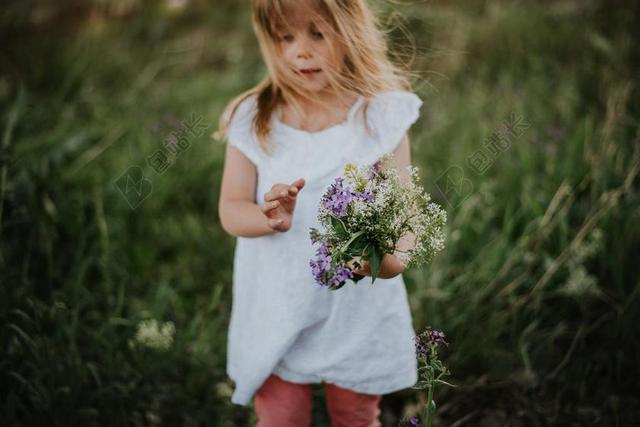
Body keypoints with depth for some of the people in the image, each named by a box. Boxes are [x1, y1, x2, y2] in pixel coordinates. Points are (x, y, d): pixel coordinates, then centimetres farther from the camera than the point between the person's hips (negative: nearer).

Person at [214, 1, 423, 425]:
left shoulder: (382, 117, -10)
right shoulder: (253, 119, -7)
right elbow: (231, 210, -6)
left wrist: (391, 255, -36)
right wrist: (270, 219, -28)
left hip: (358, 313, 0)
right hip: (275, 313, 1)